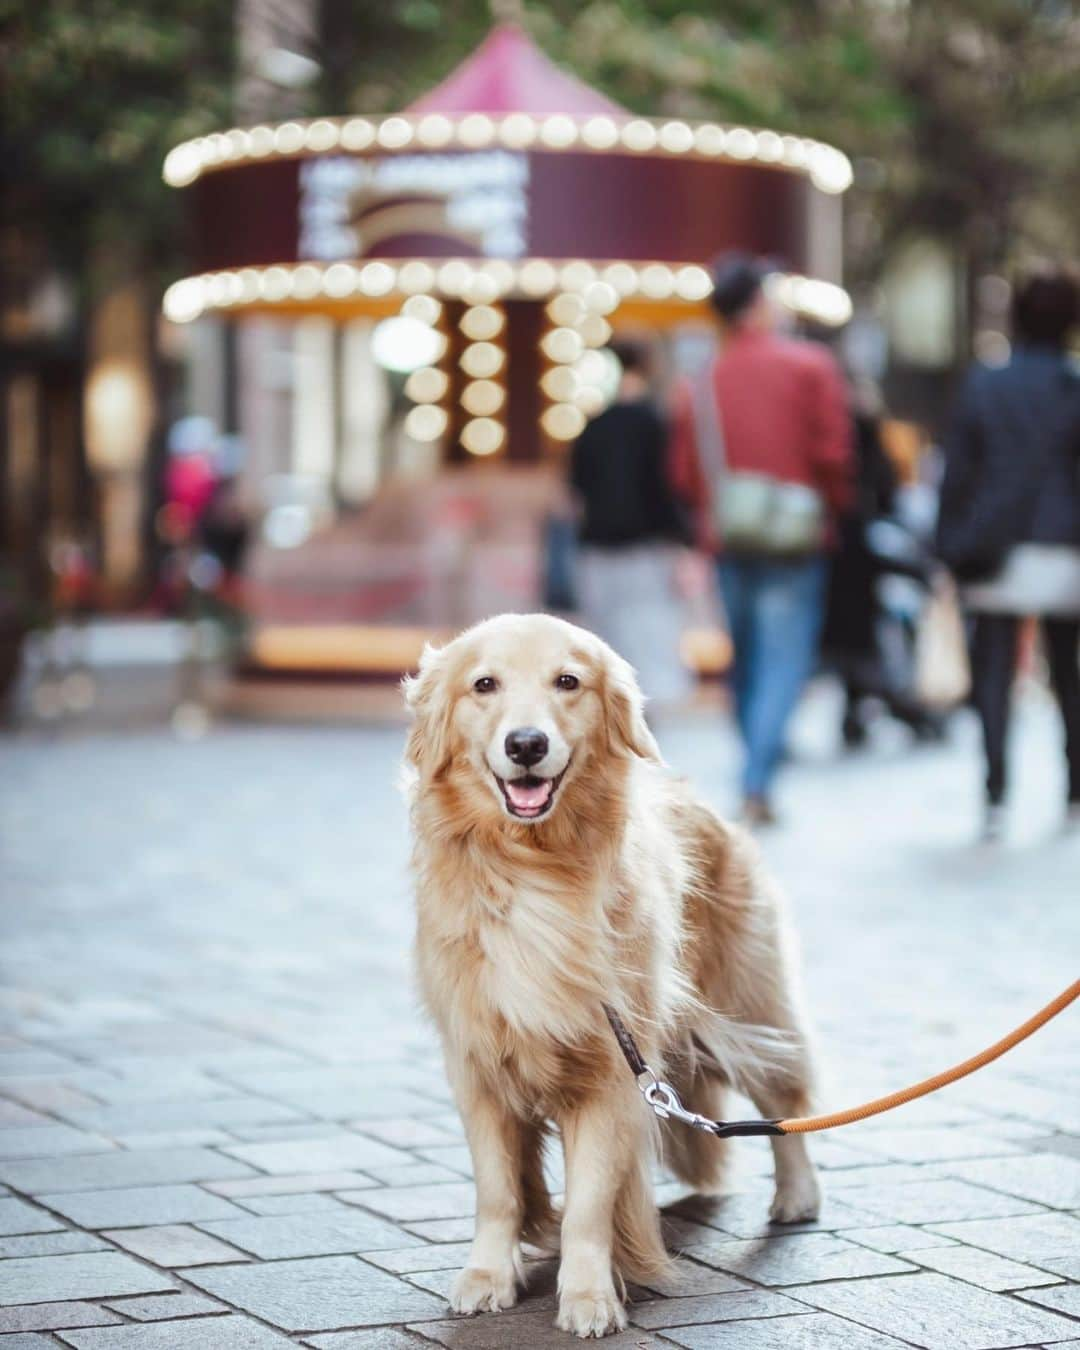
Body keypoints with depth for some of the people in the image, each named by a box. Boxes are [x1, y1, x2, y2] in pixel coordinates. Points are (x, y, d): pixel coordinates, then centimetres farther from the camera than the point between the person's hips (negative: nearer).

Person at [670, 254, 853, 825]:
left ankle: (757, 778, 22)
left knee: (747, 661, 15)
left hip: (729, 541, 3)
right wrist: (834, 506, 9)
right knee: (785, 662, -3)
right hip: (794, 541, -3)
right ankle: (757, 783, -16)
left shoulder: (700, 386, 3)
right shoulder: (810, 365, -4)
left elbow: (684, 474, 2)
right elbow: (833, 451, -8)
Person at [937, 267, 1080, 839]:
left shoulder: (981, 387, 0)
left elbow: (957, 472, -1)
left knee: (993, 676, -1)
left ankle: (995, 796, -13)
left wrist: (954, 550, 4)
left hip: (996, 556, -1)